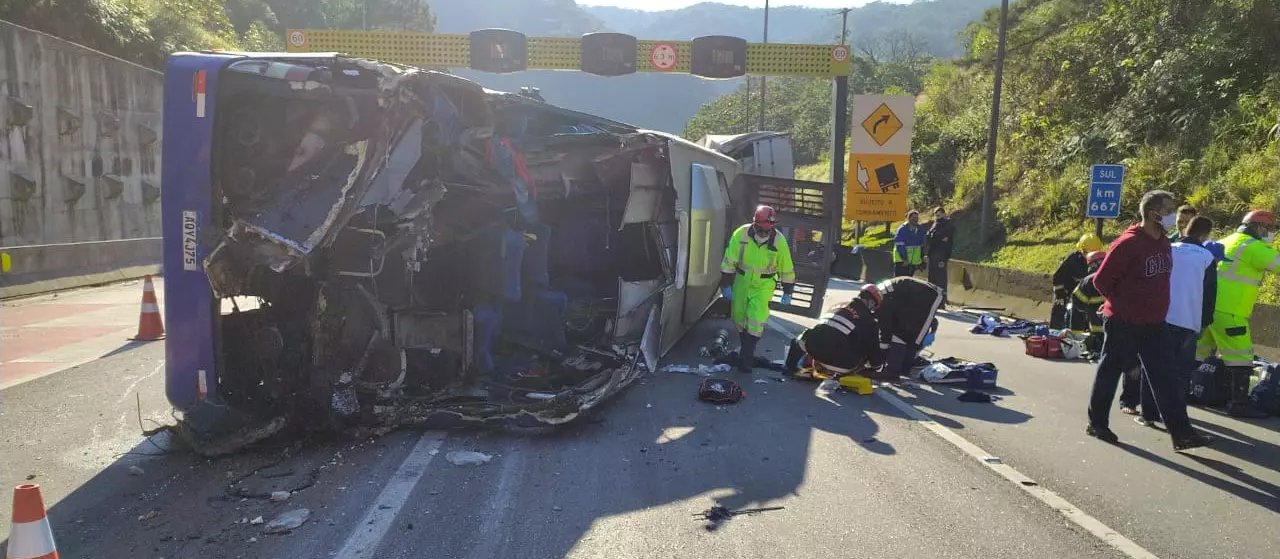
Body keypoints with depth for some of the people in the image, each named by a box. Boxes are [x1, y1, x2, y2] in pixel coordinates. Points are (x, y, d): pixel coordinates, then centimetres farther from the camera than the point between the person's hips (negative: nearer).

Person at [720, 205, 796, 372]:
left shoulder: (779, 241, -16)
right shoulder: (741, 234, -16)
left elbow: (786, 269, -4)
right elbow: (729, 261, -8)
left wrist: (787, 292, 2)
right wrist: (726, 285, -7)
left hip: (764, 285, -2)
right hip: (742, 281, 2)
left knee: (756, 319, -12)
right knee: (739, 317, 13)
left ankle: (746, 357, -3)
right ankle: (745, 349, 36)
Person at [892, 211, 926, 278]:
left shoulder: (920, 229, 8)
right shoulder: (902, 229, -12)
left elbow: (922, 246, 16)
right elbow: (899, 246, -17)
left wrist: (921, 258, 13)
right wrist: (905, 259, -21)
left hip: (914, 261, 6)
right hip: (901, 260, -6)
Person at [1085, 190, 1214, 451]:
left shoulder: (1164, 242, 6)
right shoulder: (1128, 243, -18)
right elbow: (1101, 280, -16)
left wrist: (1156, 307, 16)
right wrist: (1123, 304, -3)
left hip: (1154, 324, 7)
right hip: (1123, 323, -7)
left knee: (1165, 378, 4)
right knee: (1109, 373, 6)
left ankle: (1181, 433, 5)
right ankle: (1097, 424, 20)